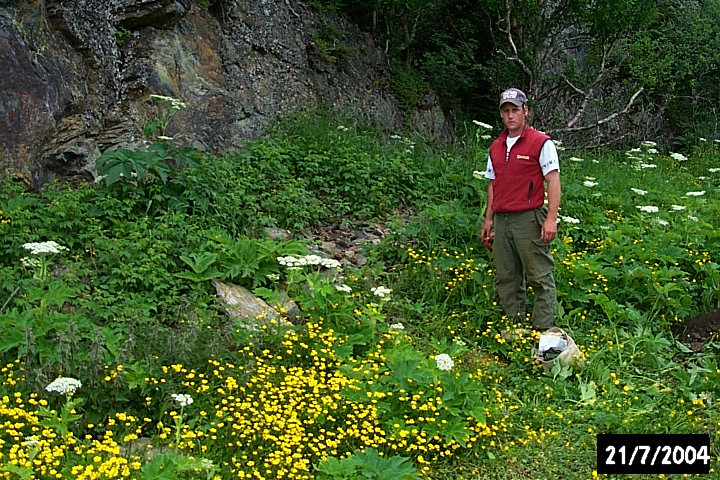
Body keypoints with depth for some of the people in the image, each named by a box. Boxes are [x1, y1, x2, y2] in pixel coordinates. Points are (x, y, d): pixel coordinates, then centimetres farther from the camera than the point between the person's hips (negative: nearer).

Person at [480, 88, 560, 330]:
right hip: (502, 220, 7)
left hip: (529, 219, -7)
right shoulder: (496, 147, 16)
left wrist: (551, 218, -17)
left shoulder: (541, 143, -4)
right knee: (506, 279, 10)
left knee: (540, 278, -3)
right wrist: (488, 218, 16)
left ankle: (544, 331, 2)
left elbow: (553, 180, -9)